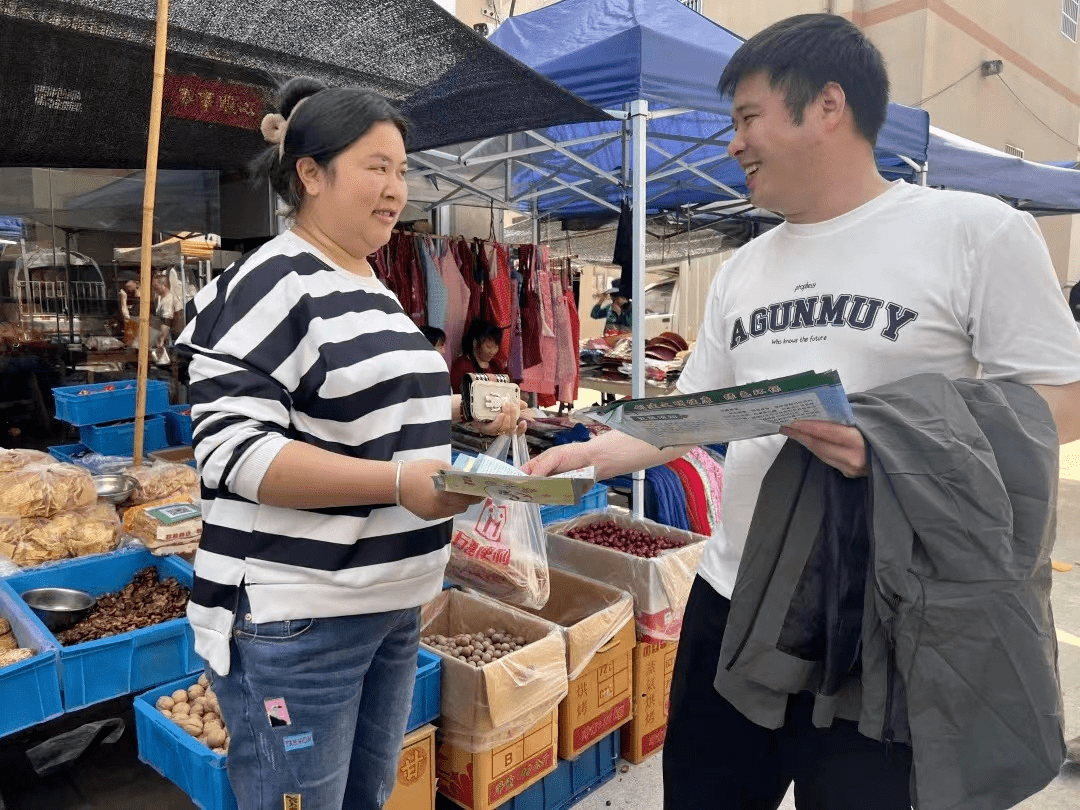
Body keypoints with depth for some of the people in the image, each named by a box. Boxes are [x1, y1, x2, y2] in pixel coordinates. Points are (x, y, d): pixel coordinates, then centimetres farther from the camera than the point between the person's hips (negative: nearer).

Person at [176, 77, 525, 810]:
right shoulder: (271, 285, -14)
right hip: (296, 617, -8)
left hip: (393, 604, 9)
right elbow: (235, 450, -21)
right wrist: (399, 483, -29)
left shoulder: (374, 290, 12)